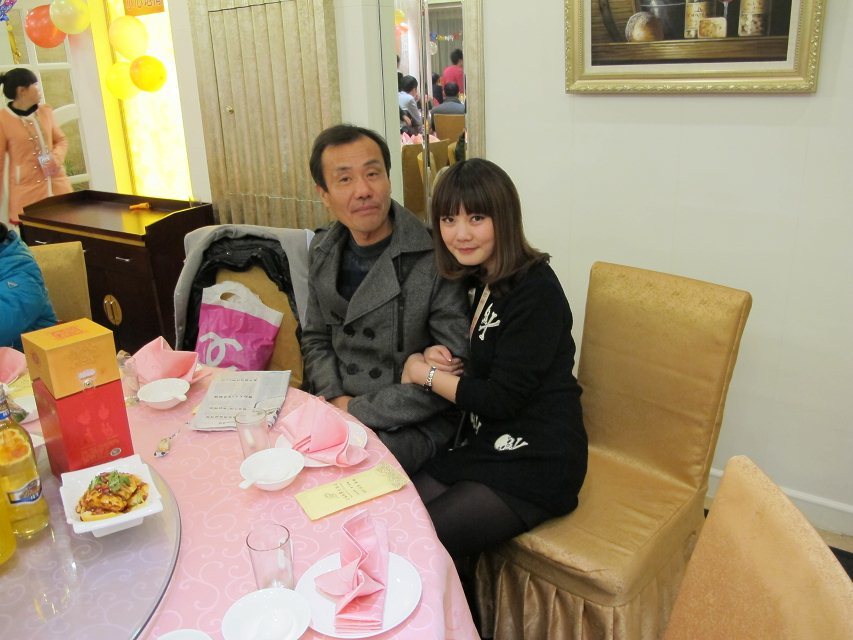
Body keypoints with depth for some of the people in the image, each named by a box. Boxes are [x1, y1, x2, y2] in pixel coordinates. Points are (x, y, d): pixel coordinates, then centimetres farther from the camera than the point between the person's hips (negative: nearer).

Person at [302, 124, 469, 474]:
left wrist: (358, 411, -15)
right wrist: (335, 398, -6)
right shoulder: (322, 252, 3)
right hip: (339, 407, 6)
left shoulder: (436, 259, -17)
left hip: (412, 423, -5)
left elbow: (454, 376, -18)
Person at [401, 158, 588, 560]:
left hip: (535, 464, -8)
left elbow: (500, 399, -21)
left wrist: (423, 372, -9)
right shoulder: (477, 279, 7)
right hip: (484, 444, 8)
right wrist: (433, 355, -5)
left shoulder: (535, 290, -19)